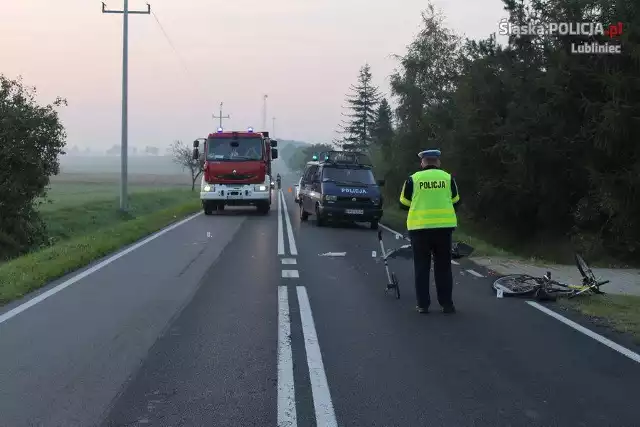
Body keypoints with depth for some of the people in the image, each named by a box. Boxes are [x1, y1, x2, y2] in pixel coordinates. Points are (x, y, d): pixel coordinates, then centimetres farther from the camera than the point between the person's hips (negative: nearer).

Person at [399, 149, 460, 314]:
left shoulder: (413, 179, 0)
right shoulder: (447, 177, 3)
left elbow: (404, 204, 7)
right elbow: (455, 201, 12)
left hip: (419, 227, -1)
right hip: (444, 226, 1)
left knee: (422, 267, 8)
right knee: (443, 267, 10)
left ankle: (423, 304, 7)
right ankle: (447, 303, 10)